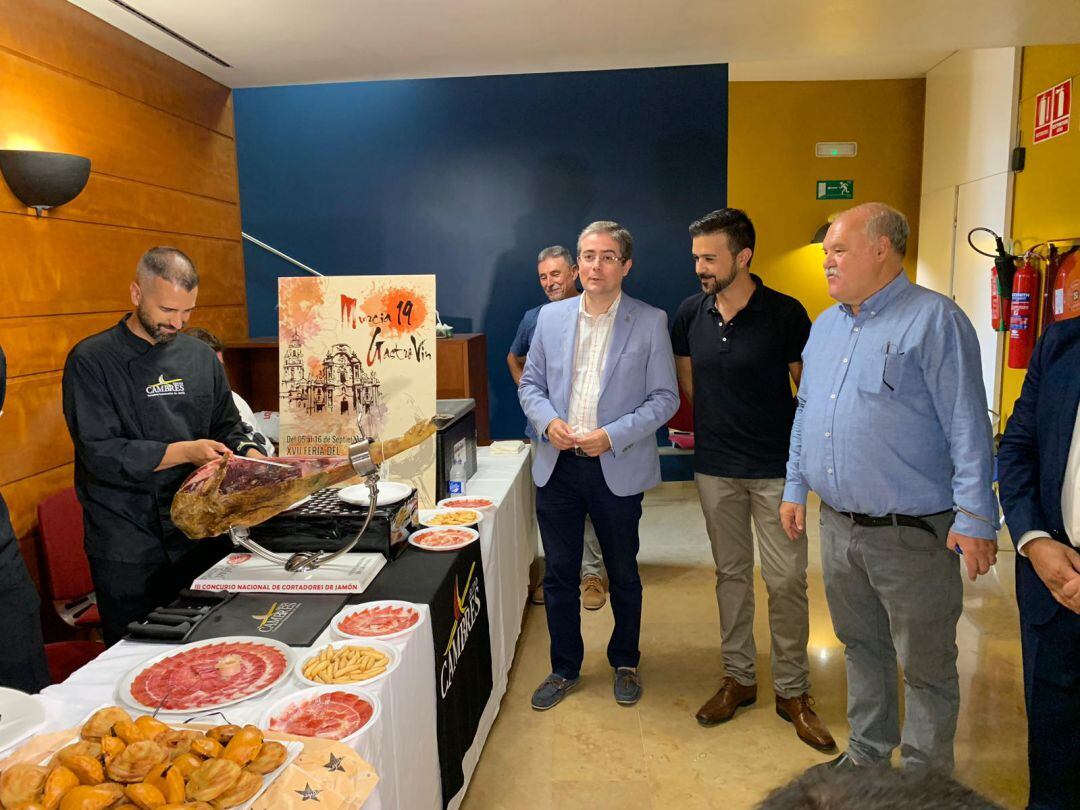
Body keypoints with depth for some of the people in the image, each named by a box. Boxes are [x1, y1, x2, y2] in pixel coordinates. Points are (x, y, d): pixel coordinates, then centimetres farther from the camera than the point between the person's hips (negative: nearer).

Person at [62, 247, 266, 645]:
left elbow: (227, 428, 12)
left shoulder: (200, 356, 7)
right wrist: (185, 452, -21)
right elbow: (99, 452, -14)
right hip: (129, 547, -4)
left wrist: (249, 455, -9)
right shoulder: (91, 360, -7)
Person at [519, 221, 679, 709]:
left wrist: (613, 435, -17)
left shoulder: (650, 322, -4)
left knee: (623, 576, 14)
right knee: (559, 575, 12)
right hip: (557, 465, 3)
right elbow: (530, 384, 10)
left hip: (617, 468, -2)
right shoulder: (551, 317, 4)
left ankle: (625, 664, 37)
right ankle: (564, 669, 31)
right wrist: (548, 420, -11)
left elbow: (665, 398, -5)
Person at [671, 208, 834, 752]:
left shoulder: (785, 314, -11)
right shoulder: (690, 314, 0)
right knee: (731, 573, 14)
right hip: (715, 467, 3)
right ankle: (738, 678, 29)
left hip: (776, 468, -3)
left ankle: (792, 691, 21)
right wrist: (712, 424, 8)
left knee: (786, 579, 2)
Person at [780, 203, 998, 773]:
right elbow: (806, 412, 17)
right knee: (860, 645, 21)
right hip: (838, 524, 7)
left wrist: (975, 518, -17)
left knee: (925, 663, 8)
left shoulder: (934, 320, -11)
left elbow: (968, 426, -14)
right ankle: (867, 753, 39)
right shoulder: (825, 326, 11)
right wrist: (795, 487, 15)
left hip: (911, 533, -7)